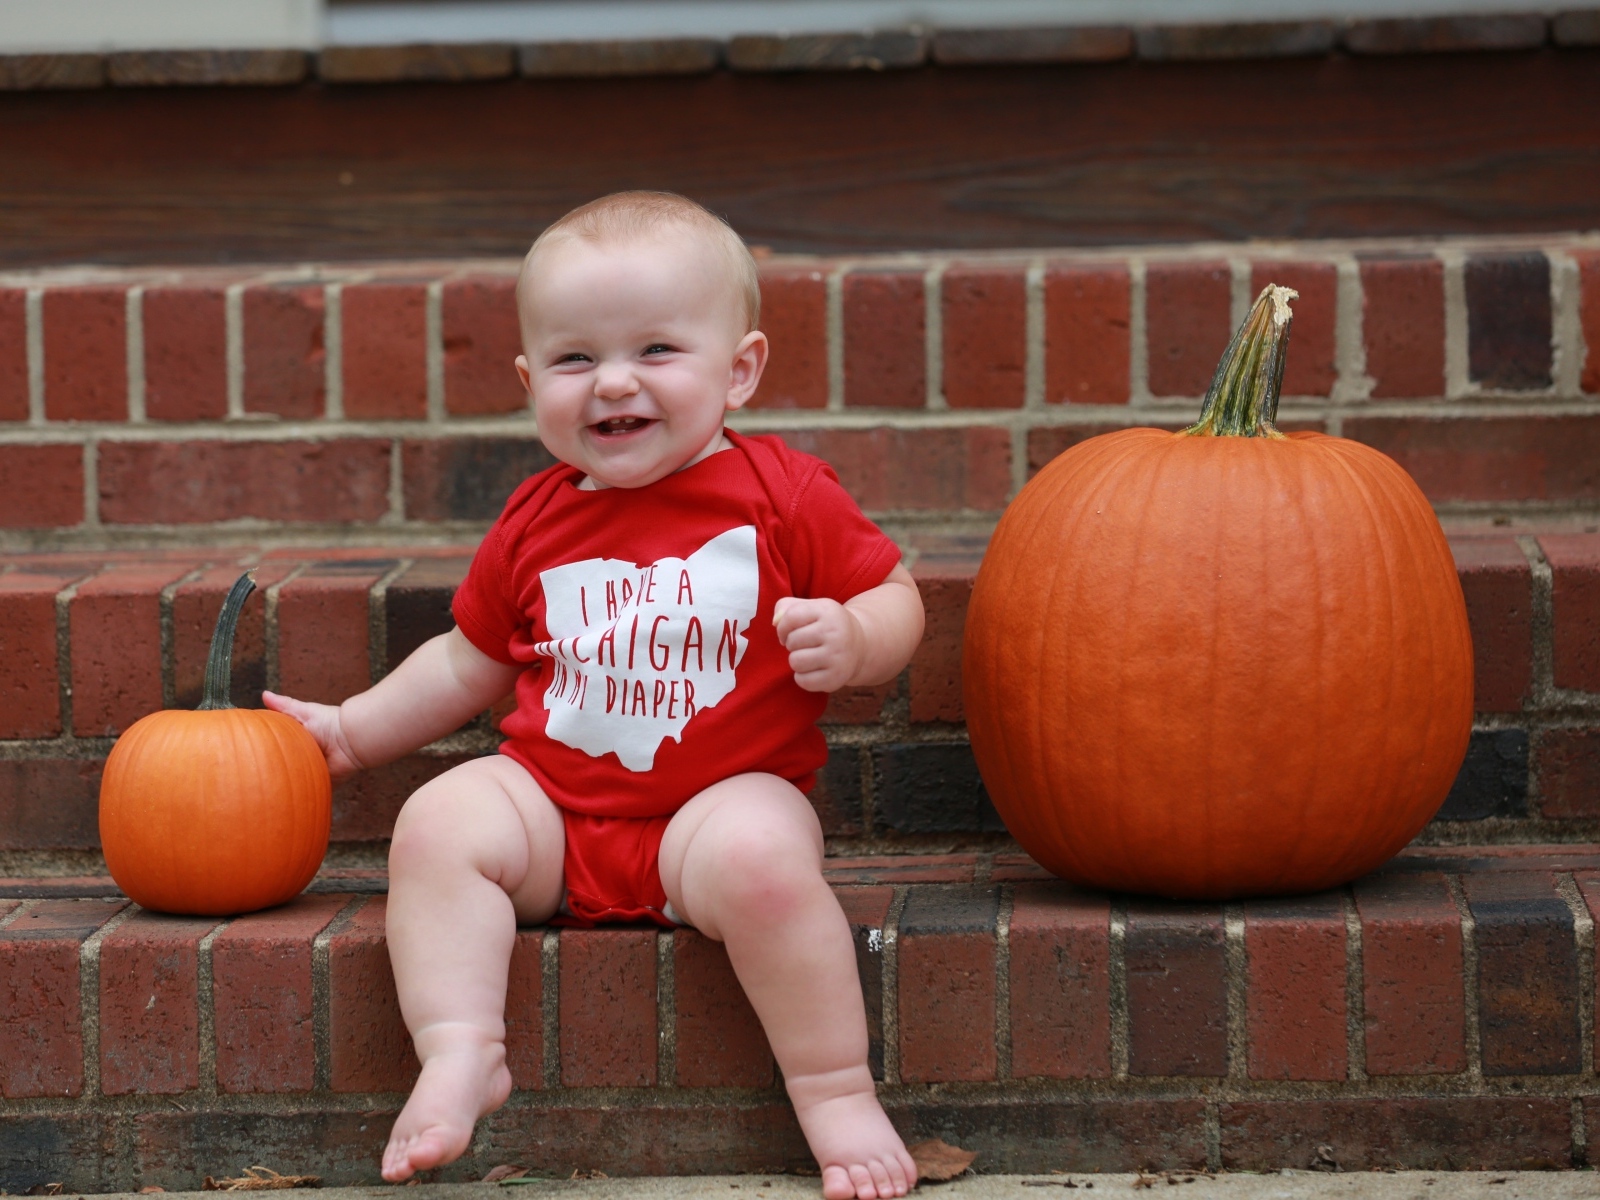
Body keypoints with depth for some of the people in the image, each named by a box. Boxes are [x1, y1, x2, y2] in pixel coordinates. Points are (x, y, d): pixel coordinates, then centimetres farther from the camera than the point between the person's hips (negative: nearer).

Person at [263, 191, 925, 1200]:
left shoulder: (787, 495, -2)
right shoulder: (536, 523, 9)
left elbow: (894, 598, 4)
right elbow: (470, 663, 23)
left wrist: (852, 642, -18)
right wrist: (350, 730, 23)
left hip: (727, 797, -4)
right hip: (551, 799, 4)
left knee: (758, 856, -35)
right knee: (439, 824, -22)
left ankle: (837, 1088, -24)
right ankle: (460, 1056, -25)